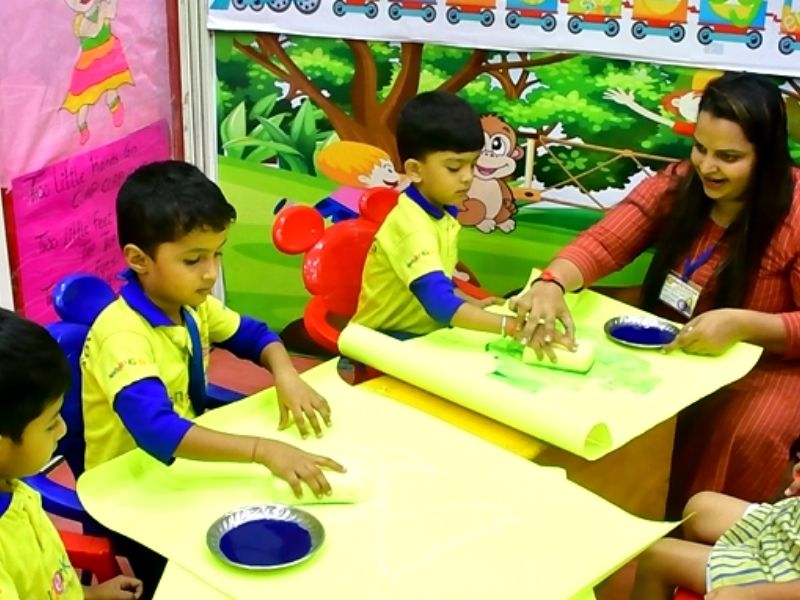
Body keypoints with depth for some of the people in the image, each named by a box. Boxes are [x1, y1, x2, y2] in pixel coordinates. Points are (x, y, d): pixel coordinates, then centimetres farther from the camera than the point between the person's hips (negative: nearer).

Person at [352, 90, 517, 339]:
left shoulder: (442, 213, 2)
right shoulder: (411, 225, -24)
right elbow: (439, 304, -38)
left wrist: (470, 303, 3)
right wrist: (514, 327, -44)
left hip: (423, 335, 8)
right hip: (384, 342, -8)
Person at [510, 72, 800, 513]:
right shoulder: (676, 184, -4)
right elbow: (604, 242, -16)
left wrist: (743, 324, -33)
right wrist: (552, 283, -37)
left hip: (763, 364, -3)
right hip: (667, 352, 4)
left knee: (748, 435, -33)